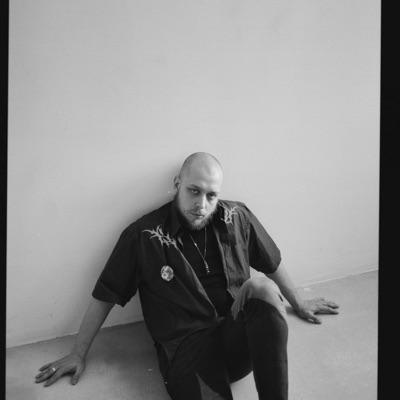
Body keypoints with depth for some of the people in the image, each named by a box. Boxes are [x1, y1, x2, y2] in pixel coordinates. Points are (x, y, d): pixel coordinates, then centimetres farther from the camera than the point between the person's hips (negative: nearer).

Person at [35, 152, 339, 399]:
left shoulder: (237, 218, 7)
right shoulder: (144, 235, -3)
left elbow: (273, 263, 21)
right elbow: (105, 296, 6)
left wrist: (298, 304, 31)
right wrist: (78, 355, 11)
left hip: (239, 339, 4)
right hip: (187, 346, -4)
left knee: (261, 286, -31)